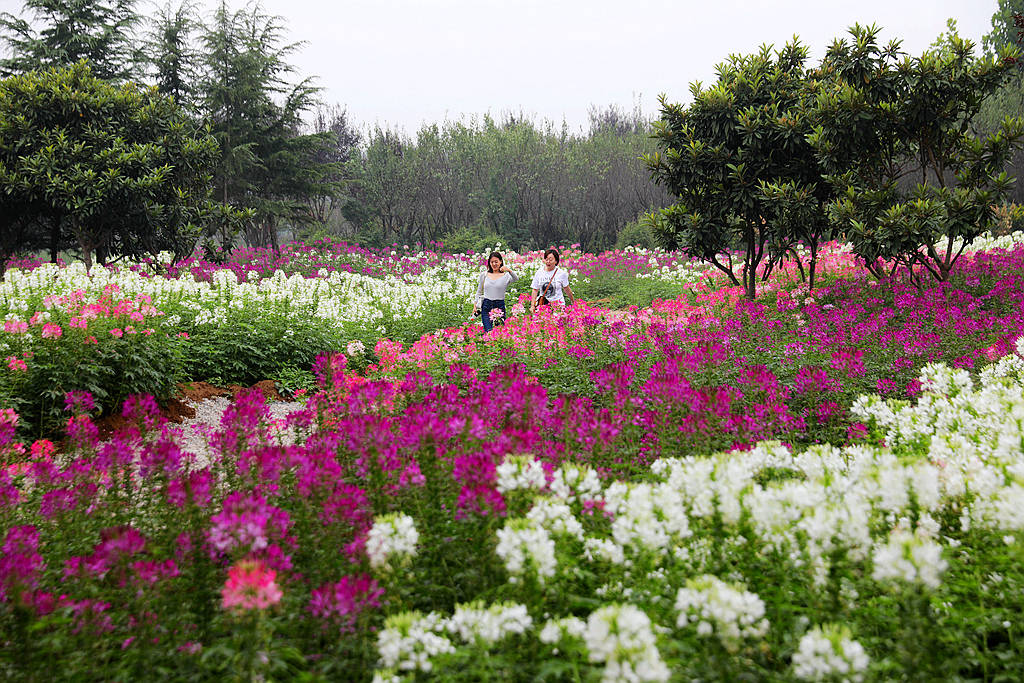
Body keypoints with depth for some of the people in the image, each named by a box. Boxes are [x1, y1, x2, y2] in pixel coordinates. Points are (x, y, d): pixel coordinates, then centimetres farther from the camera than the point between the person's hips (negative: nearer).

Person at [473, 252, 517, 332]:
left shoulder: (506, 275, 0)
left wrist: (509, 271, -38)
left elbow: (515, 279, -21)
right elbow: (479, 291, 19)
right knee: (488, 332, -8)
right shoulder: (484, 275, 10)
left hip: (500, 306, -1)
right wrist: (475, 305, 16)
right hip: (486, 306, 1)